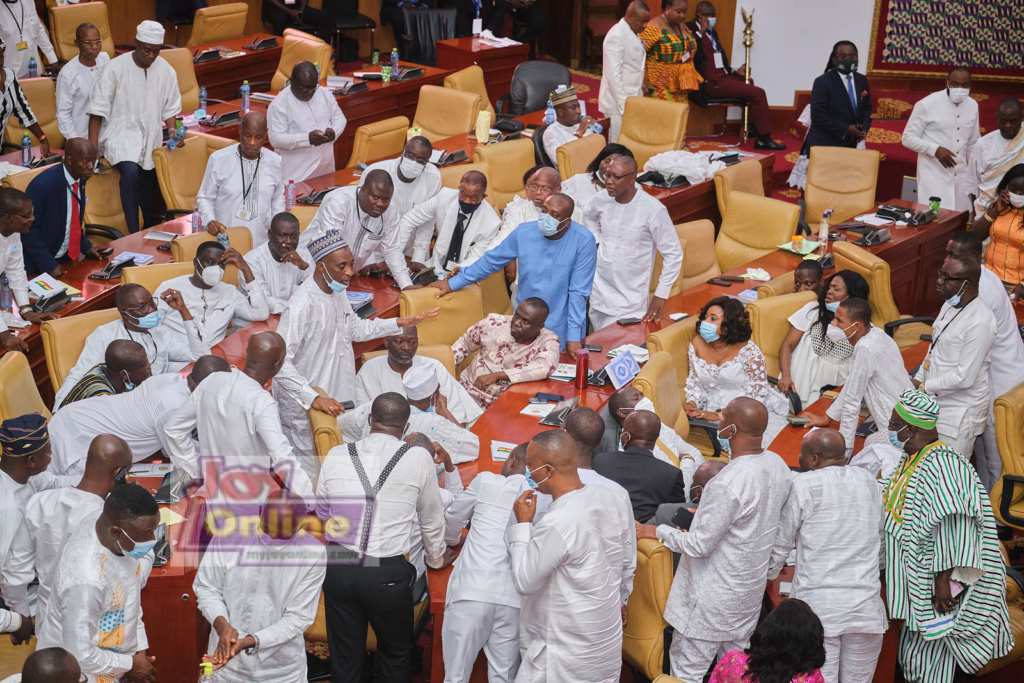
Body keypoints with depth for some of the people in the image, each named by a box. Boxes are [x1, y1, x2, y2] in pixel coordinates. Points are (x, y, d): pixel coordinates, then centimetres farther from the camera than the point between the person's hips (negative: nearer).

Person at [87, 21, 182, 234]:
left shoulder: (166, 71, 0)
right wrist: (92, 148, -15)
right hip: (121, 135, -5)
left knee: (149, 190, 9)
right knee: (130, 173, -31)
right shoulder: (115, 69, -12)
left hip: (151, 140, 5)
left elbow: (170, 108, 12)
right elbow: (98, 111, -11)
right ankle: (134, 236, -30)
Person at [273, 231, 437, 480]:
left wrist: (400, 323, 10)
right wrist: (313, 399, -35)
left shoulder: (337, 291, 2)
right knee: (311, 471, 1)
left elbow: (355, 328, 19)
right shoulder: (301, 305, -27)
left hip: (334, 398, 9)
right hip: (304, 405, -9)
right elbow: (280, 362, -29)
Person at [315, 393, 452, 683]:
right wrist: (436, 558, 26)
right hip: (387, 573, -3)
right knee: (396, 654, 19)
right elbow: (431, 518, 7)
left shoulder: (336, 456, 2)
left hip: (337, 567, 3)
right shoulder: (418, 458, -5)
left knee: (344, 658, 16)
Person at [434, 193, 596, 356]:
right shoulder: (524, 232, -9)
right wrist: (453, 283, 11)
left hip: (561, 330, -3)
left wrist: (574, 336, -15)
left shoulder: (584, 242, -18)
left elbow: (578, 292, -15)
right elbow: (491, 261, 5)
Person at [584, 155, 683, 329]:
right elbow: (590, 217, 24)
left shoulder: (652, 209, -18)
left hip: (631, 300, -5)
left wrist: (661, 295, -12)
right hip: (598, 292, 5)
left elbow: (674, 254, -11)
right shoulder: (603, 198, -3)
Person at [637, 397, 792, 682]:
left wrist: (659, 531, -6)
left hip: (713, 600, -8)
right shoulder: (778, 466, -4)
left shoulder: (728, 484, -30)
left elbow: (699, 546, -22)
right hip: (750, 592, 8)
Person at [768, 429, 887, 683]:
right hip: (865, 605, 4)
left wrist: (769, 576, 20)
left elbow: (781, 545, 3)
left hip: (817, 604, -4)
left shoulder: (803, 485, -4)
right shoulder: (869, 481, 10)